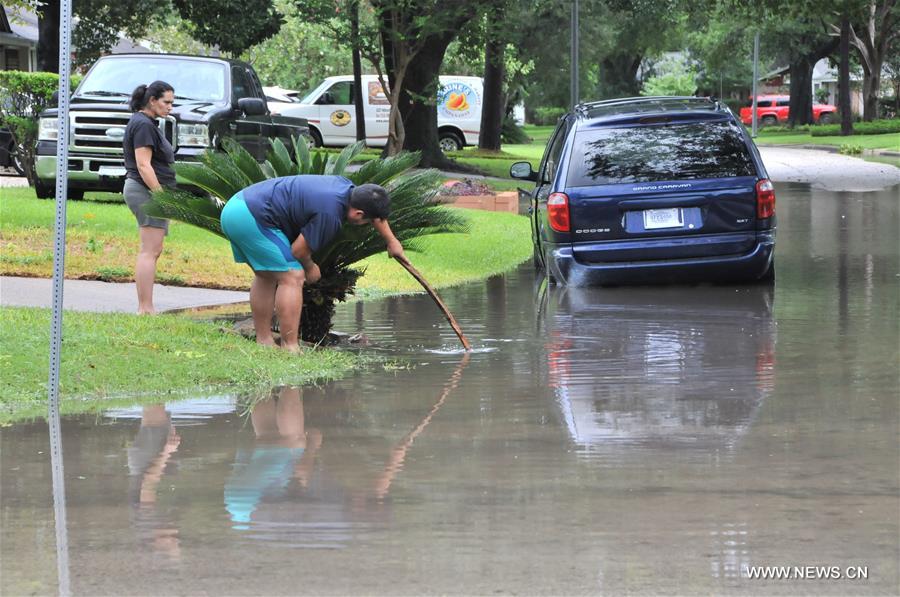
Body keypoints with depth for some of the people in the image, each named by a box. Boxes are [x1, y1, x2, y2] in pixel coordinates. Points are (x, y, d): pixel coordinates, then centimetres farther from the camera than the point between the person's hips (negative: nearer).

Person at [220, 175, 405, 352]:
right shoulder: (329, 215, -20)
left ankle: (263, 341, 27)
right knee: (292, 277, -8)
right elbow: (299, 250, -9)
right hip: (252, 217, -10)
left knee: (266, 276, 22)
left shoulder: (345, 186, 8)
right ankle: (290, 348, -8)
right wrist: (310, 268, 12)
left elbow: (375, 211, 29)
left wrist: (391, 241, 40)